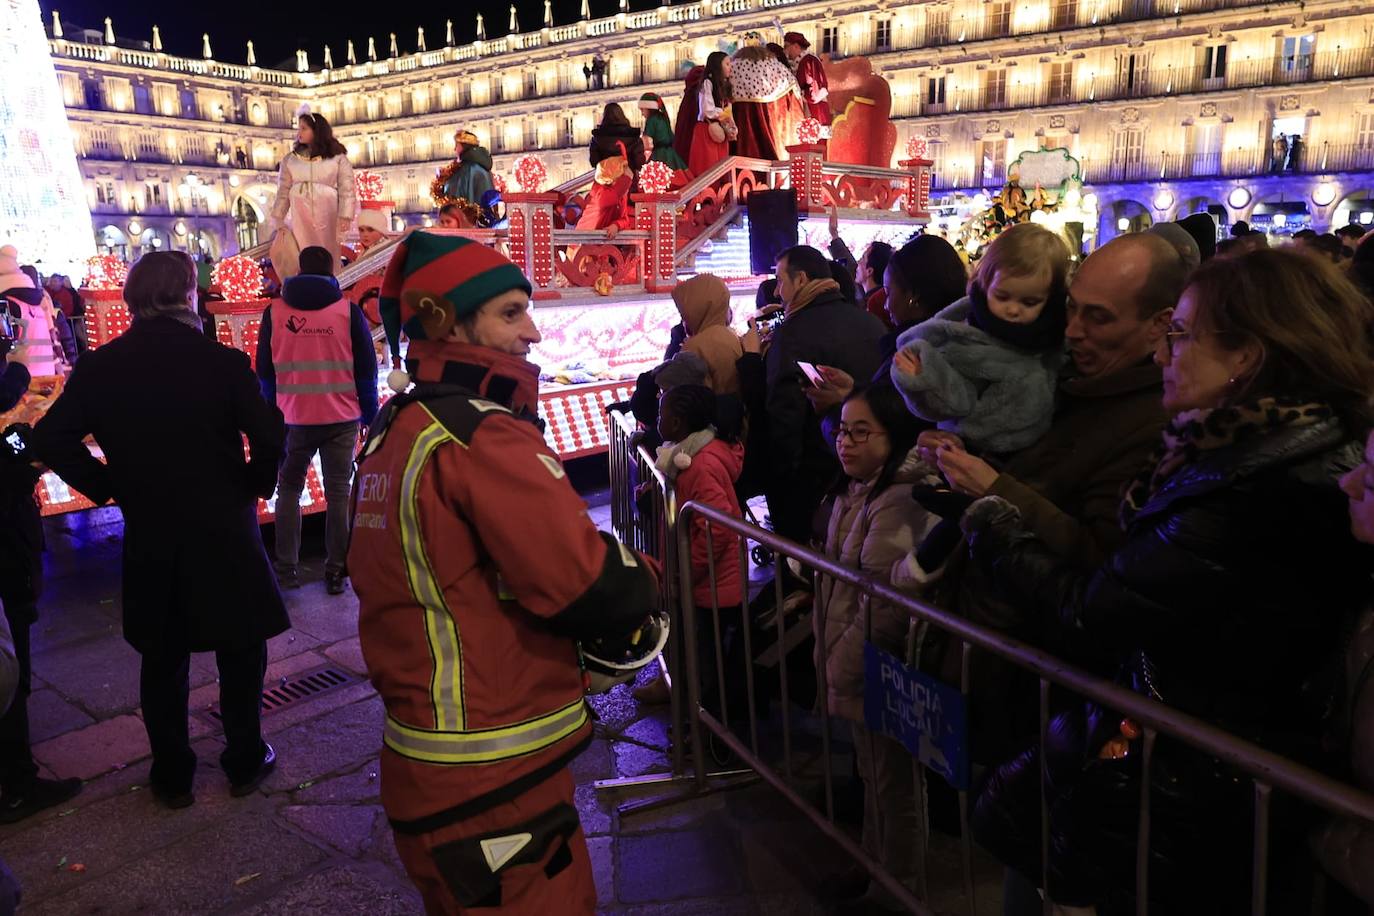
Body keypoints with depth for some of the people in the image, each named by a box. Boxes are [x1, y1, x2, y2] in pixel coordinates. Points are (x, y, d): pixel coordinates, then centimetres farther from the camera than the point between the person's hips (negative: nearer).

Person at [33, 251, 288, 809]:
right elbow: (269, 435, -20)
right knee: (241, 649, 15)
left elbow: (50, 439, -4)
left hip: (148, 536, 3)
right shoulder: (221, 361, -14)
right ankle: (245, 763, 25)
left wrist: (103, 486, 7)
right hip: (225, 532, -2)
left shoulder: (99, 366, -4)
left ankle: (172, 776, 28)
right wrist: (257, 484, -3)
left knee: (162, 659, 17)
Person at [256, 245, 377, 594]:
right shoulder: (348, 310, -3)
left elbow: (264, 370, 8)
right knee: (338, 492, 6)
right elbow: (366, 368, -1)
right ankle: (335, 572, 9)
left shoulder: (274, 311, 2)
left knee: (289, 489, 16)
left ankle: (287, 569, 16)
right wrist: (369, 416, 7)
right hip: (341, 419, -1)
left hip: (293, 418, 1)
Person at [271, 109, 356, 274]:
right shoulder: (290, 159, 11)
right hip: (300, 218, 2)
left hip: (327, 217, -2)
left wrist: (345, 216, -14)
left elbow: (346, 189, -2)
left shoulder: (337, 158, 4)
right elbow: (283, 192, 10)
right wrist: (279, 221, 4)